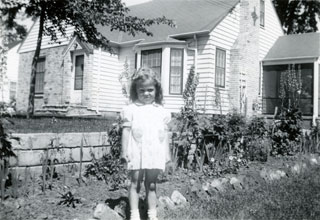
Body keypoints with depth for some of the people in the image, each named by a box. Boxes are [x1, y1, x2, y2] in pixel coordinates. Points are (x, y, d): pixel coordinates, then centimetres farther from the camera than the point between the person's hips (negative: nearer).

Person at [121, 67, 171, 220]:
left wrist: (166, 154, 10)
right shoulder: (131, 109, 1)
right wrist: (125, 151, -4)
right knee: (135, 183, 5)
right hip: (137, 153, -2)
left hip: (155, 154, 2)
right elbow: (126, 130, 0)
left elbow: (165, 133, 11)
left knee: (151, 184, 11)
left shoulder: (161, 111, 8)